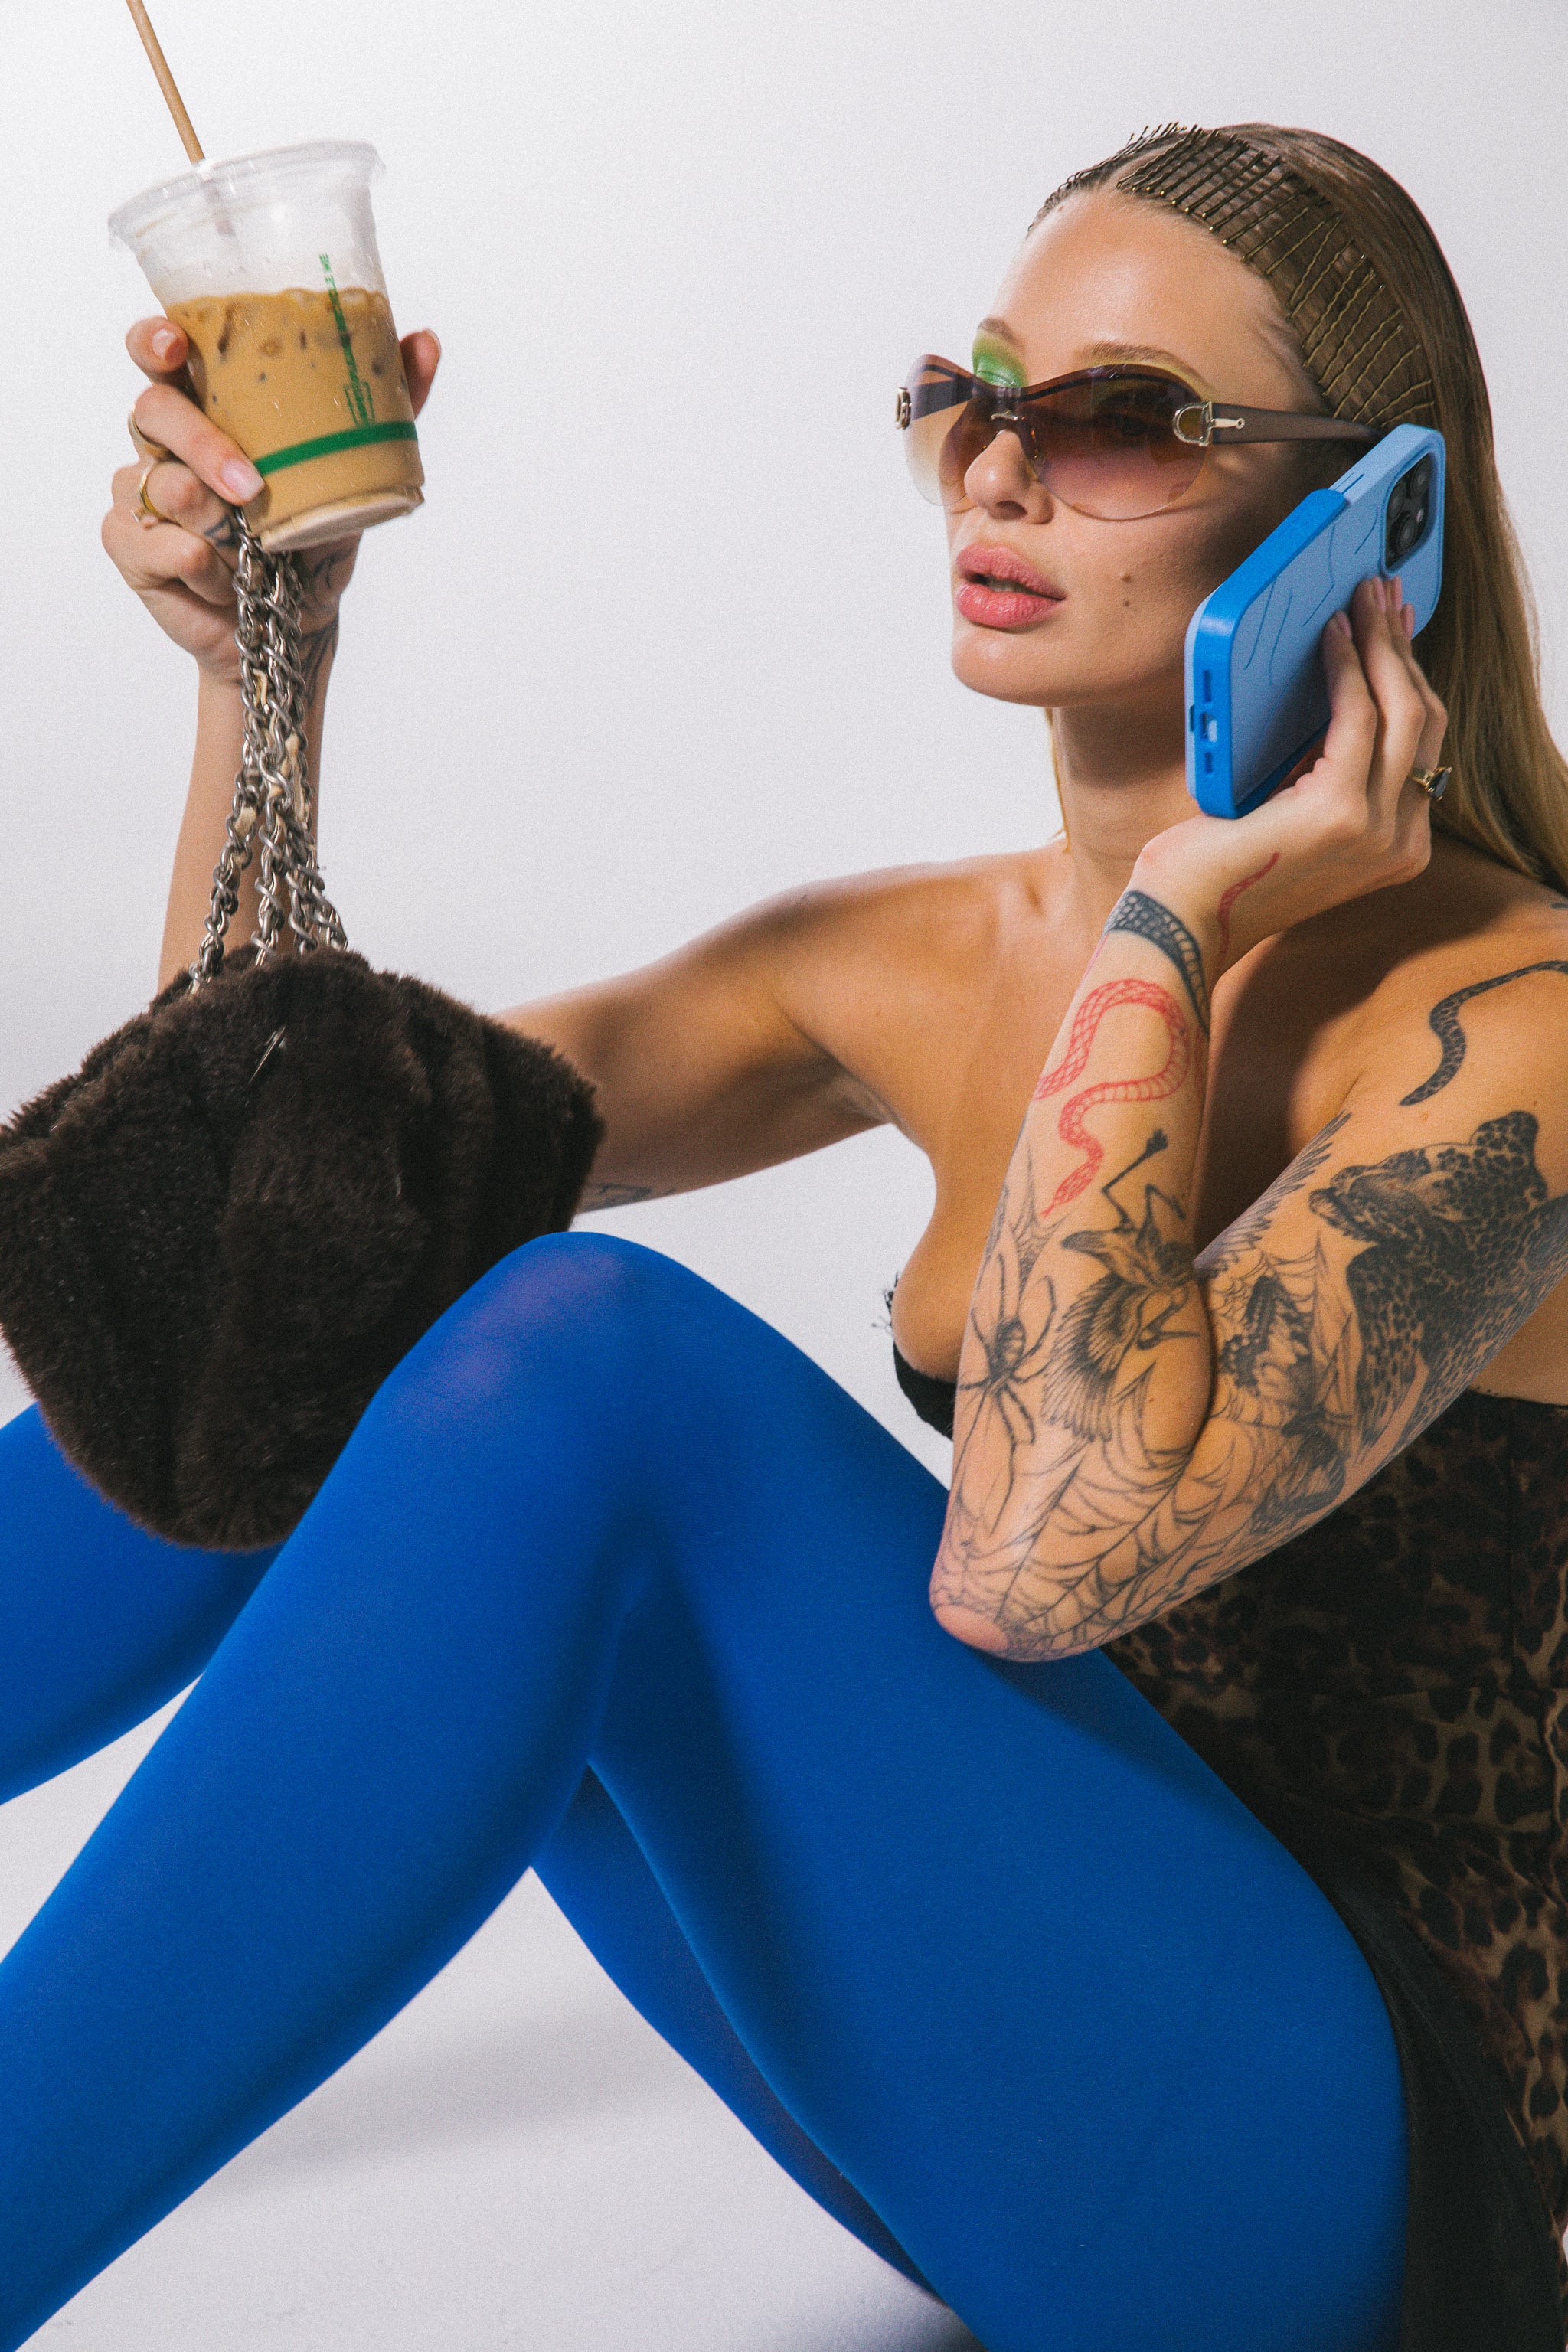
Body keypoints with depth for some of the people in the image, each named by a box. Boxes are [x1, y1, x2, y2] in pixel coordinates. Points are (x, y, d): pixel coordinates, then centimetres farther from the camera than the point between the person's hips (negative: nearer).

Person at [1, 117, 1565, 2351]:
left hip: (1350, 2168, -6)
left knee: (594, 1353, -28)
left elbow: (1038, 1549, -30)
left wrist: (1173, 928, -21)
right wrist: (259, 659, -6)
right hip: (961, 2079, 6)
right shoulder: (917, 966, 5)